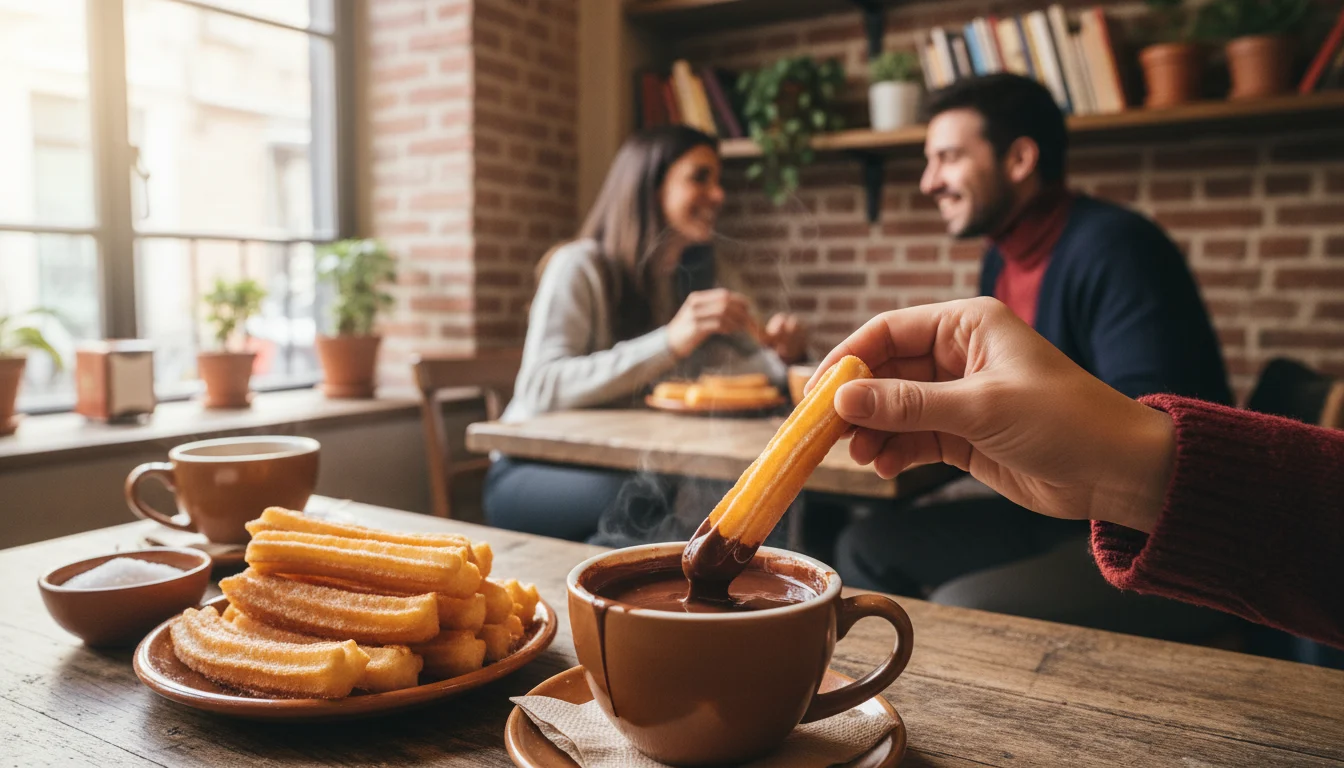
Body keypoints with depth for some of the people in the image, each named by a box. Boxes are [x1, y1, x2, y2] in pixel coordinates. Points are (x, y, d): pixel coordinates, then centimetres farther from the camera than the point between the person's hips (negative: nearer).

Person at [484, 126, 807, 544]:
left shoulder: (690, 276, 10)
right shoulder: (579, 266, -13)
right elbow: (539, 389, -26)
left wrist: (777, 355, -12)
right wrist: (670, 342, -35)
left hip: (626, 464, 6)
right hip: (530, 473, -6)